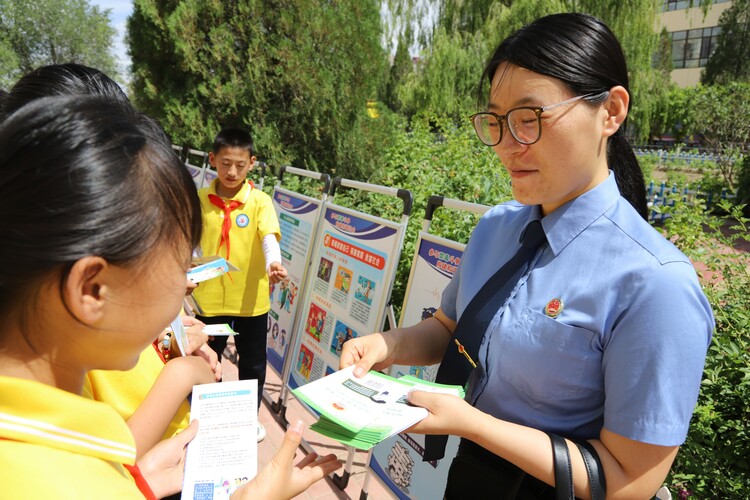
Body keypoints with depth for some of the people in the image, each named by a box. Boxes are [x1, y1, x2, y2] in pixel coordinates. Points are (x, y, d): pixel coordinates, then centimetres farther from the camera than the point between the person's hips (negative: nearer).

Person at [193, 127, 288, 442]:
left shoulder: (260, 201, -8)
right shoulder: (200, 200, 0)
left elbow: (269, 237, -22)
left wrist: (273, 264, -41)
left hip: (251, 297, -1)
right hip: (210, 296, 2)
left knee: (252, 362, 14)